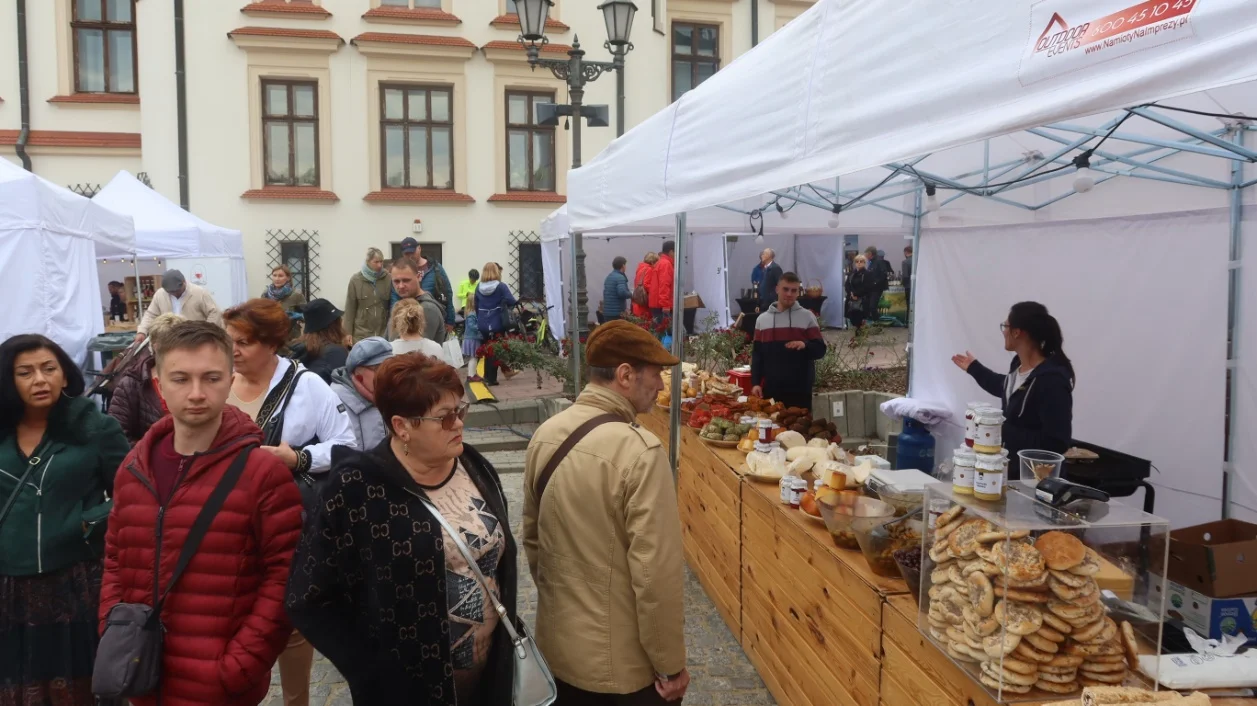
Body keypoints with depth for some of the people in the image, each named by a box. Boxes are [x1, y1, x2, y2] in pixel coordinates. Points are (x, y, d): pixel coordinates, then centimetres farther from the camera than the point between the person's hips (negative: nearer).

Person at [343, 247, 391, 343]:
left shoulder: (388, 278, -3)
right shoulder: (356, 280, -2)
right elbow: (350, 308, 1)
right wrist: (348, 332, -1)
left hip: (384, 333, 0)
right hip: (362, 334, 0)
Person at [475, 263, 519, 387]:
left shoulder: (478, 287, 5)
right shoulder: (501, 286, -10)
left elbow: (476, 306, 11)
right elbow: (512, 302, -17)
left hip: (483, 324, 4)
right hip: (497, 324, -4)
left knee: (487, 351, 16)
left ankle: (488, 377, 22)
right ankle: (491, 378, 6)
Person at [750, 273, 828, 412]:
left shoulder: (807, 317, 4)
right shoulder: (762, 319, 9)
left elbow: (820, 350, 1)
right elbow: (756, 354, 8)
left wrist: (805, 345, -20)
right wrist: (755, 383, -1)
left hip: (800, 388, -1)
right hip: (770, 388, 2)